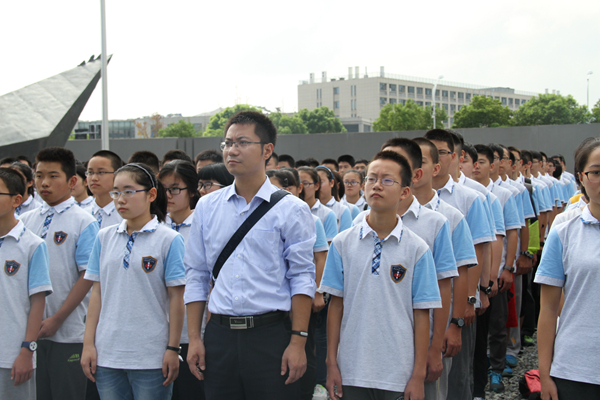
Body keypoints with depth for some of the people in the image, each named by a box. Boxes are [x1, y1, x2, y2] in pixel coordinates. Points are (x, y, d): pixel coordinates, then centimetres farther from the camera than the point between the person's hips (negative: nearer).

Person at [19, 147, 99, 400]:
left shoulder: (83, 222, -7)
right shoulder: (25, 221, 9)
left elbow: (87, 277, -11)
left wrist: (57, 319, -12)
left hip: (68, 332, -5)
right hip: (30, 330, 5)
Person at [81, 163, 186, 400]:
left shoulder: (169, 240, -4)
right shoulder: (105, 238, 8)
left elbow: (176, 298, -5)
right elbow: (97, 293, 9)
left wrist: (173, 349, -7)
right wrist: (88, 344, 5)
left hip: (151, 356, -4)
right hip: (107, 354, 4)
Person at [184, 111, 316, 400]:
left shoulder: (291, 210, -3)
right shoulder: (206, 207, 8)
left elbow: (302, 278, -5)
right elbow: (196, 275, 10)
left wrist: (298, 342, -11)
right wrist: (194, 338, 5)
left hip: (271, 335, -3)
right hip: (219, 335, 3)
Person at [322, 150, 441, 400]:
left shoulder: (417, 249, -3)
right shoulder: (343, 244, 2)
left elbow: (421, 314, -3)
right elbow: (336, 305, 3)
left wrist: (418, 375, -4)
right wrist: (331, 363, 2)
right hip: (352, 371, 1)